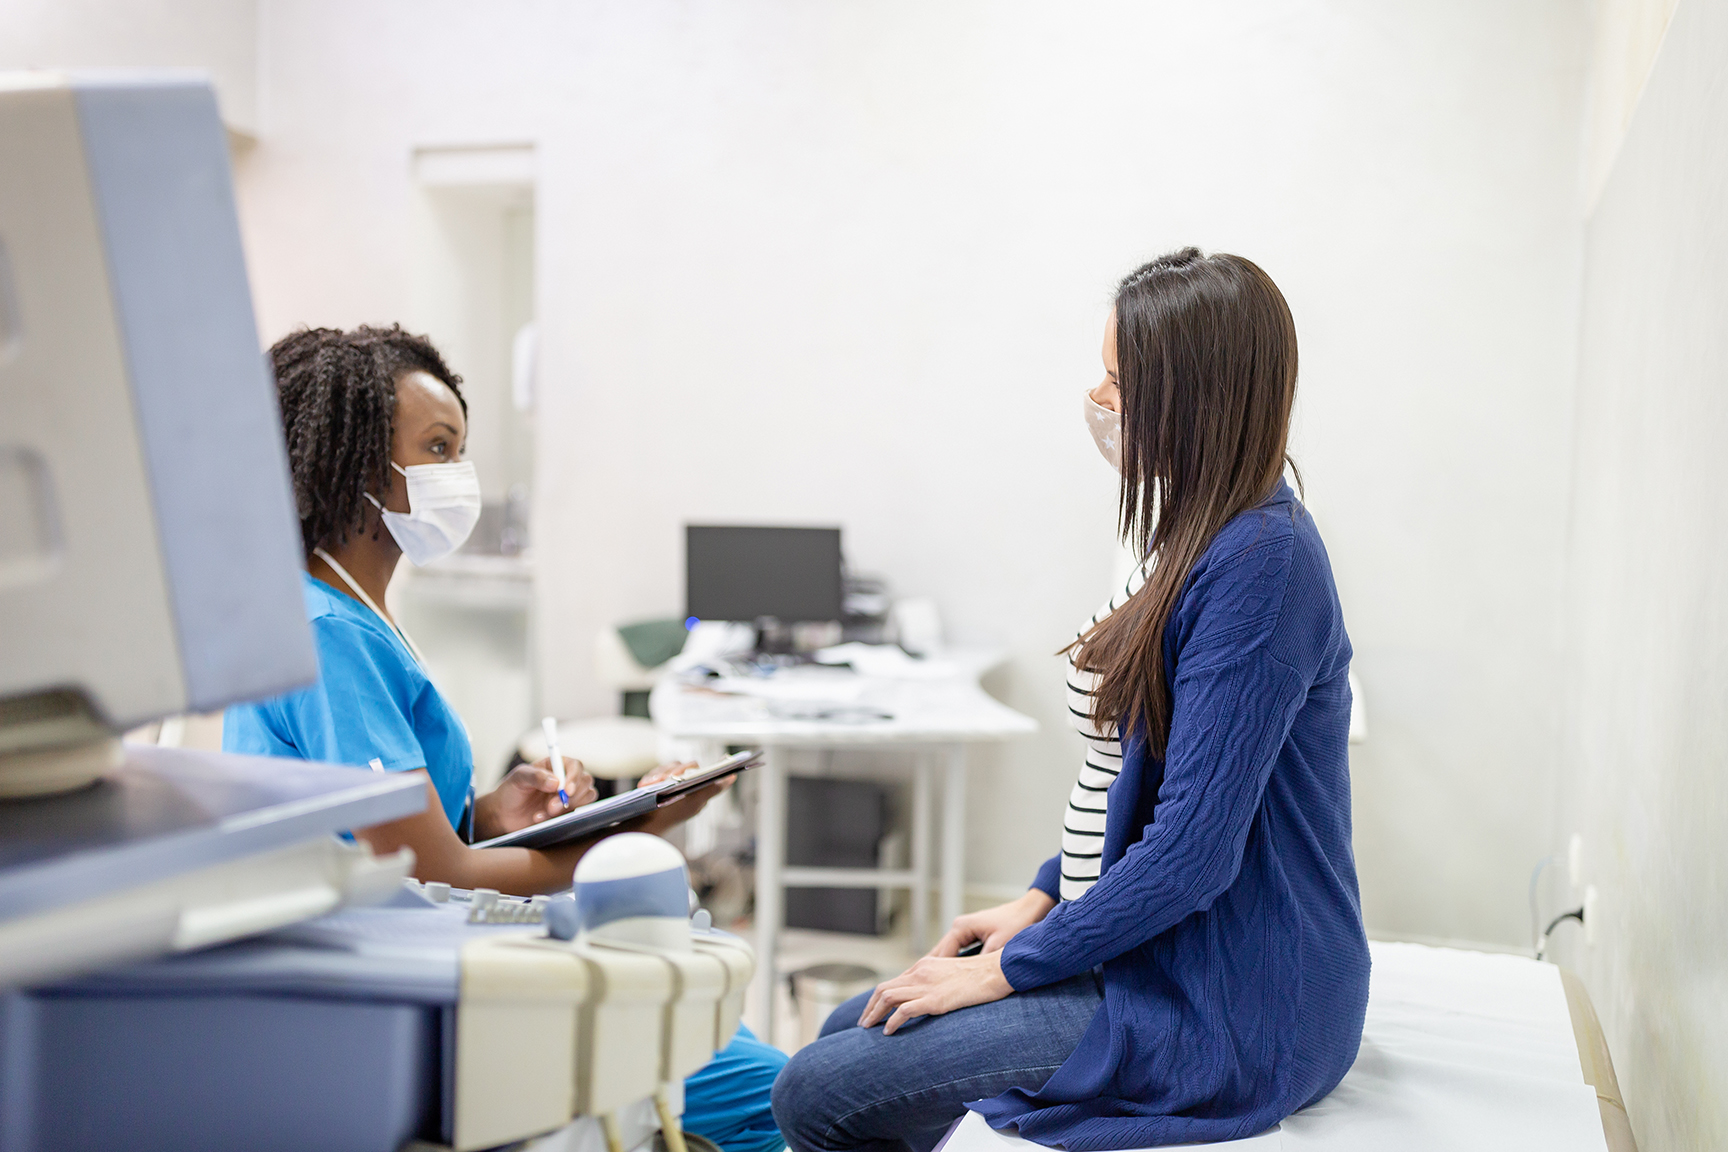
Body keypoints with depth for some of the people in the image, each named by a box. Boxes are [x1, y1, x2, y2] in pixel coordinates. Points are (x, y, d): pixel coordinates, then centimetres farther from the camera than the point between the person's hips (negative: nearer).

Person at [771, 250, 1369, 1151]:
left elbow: (1191, 851, -25)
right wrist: (1038, 901, 12)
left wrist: (1007, 968, -16)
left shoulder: (1260, 564, -23)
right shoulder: (1202, 539, 10)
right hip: (1158, 956, 10)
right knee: (851, 1031, 15)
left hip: (1223, 1013, -10)